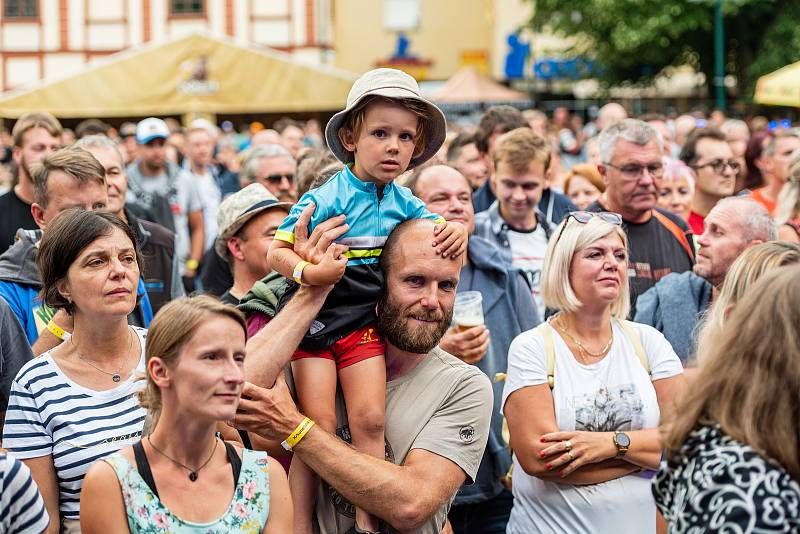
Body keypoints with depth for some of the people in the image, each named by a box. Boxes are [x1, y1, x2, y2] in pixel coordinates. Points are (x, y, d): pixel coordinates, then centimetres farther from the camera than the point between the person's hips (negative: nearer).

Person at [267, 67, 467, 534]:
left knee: (370, 418, -7)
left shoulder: (402, 201, 3)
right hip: (315, 318, -4)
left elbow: (439, 229, 17)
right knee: (319, 425, -7)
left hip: (364, 324, 4)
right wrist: (309, 272, -33)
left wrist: (457, 230, -7)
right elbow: (276, 251, -14)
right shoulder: (326, 199, -13)